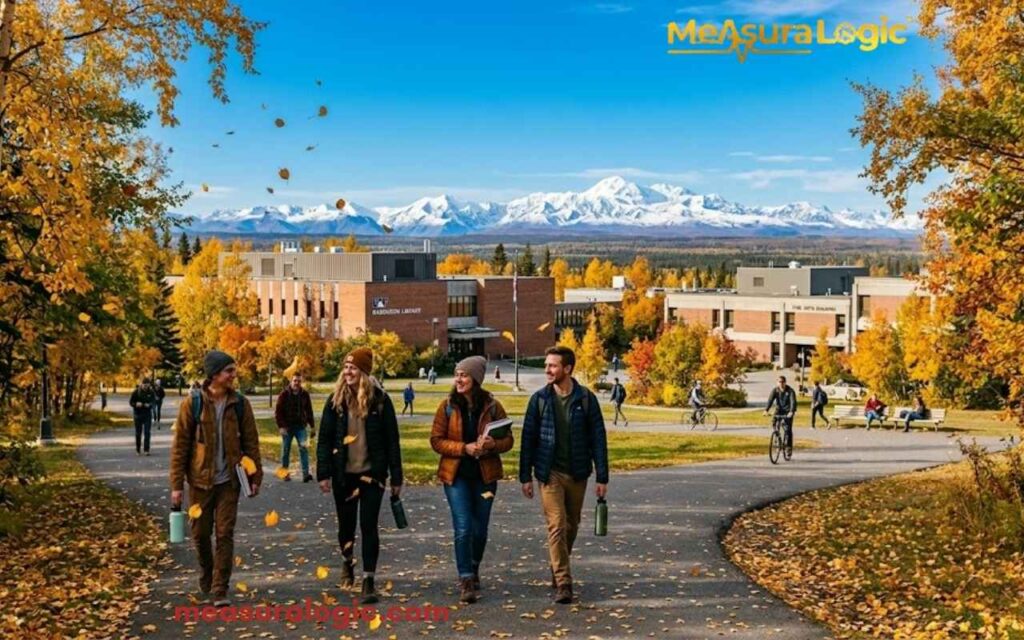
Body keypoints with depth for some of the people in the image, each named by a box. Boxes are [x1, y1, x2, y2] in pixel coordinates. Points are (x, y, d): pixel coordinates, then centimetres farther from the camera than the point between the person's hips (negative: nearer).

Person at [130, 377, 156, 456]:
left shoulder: (151, 392, -2)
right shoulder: (136, 392, -6)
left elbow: (154, 401, 5)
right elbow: (131, 402, -2)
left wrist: (150, 404, -16)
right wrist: (136, 404, -23)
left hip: (147, 414, 0)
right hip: (138, 414, 0)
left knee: (147, 432, -7)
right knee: (138, 433, 8)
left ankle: (146, 449, -5)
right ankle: (138, 450, 18)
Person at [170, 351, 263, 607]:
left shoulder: (240, 403, -1)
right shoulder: (193, 402, -7)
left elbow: (251, 441, 4)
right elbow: (180, 444, -5)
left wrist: (255, 476, 0)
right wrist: (176, 484, -7)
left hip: (229, 480, 1)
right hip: (200, 480, -1)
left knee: (225, 534, -1)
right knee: (201, 533, 11)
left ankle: (220, 590, 5)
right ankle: (206, 575, 37)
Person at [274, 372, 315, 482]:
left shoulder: (305, 394, 5)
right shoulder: (284, 394, -4)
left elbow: (309, 411, 12)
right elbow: (278, 411, -5)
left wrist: (312, 426, 9)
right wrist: (281, 426, -13)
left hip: (301, 427, 1)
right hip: (287, 427, -1)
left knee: (304, 448, -11)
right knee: (286, 450, 8)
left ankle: (306, 474, -15)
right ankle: (285, 473, 21)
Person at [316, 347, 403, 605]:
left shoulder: (379, 399, -5)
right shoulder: (336, 400, 1)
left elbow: (392, 440, -3)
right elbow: (324, 438, 1)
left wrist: (396, 477, -4)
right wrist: (323, 473, -6)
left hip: (371, 473, -2)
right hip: (343, 474, 3)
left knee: (369, 525, -6)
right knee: (346, 524, 15)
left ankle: (368, 581, -1)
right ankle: (347, 562, 42)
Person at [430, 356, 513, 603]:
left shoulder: (492, 406, -2)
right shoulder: (447, 406, -3)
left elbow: (508, 440, 2)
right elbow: (436, 440, -3)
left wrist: (492, 444, -20)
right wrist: (464, 448, -17)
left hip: (485, 474, 1)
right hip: (456, 474, -1)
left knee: (480, 529, 10)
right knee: (463, 528, -10)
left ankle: (473, 571, 34)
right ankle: (466, 581, -3)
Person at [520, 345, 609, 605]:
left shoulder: (586, 399, -4)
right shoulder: (539, 399, -3)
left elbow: (598, 438, -2)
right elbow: (528, 438, 2)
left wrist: (602, 478, -5)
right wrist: (525, 476, -1)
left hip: (578, 474, 1)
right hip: (550, 473, -1)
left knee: (571, 526, 13)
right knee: (556, 527, -9)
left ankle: (559, 571, 34)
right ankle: (563, 583, -7)